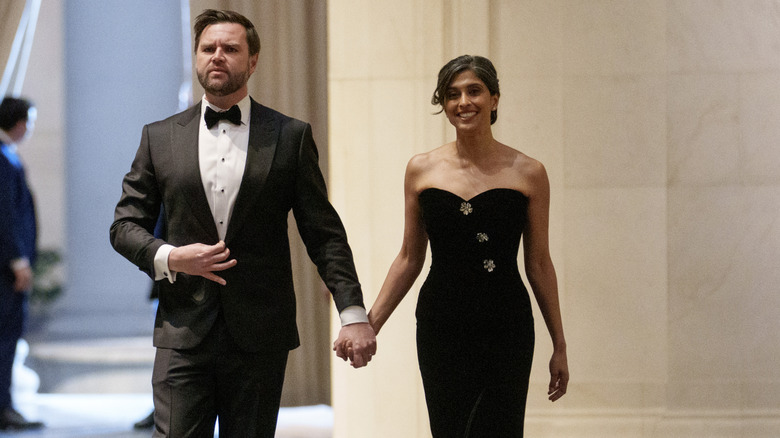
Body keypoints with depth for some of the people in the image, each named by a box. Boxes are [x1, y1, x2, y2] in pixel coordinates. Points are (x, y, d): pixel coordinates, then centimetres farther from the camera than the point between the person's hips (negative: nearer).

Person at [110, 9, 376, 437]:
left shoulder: (290, 137, 6)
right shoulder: (160, 137, 10)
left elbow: (324, 234, 3)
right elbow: (125, 225, 11)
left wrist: (352, 312, -8)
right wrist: (168, 258, -10)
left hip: (259, 335, 0)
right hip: (184, 333, 1)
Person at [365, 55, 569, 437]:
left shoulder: (527, 174, 1)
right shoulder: (422, 170, 5)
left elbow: (539, 265, 6)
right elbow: (409, 259, 11)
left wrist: (559, 346, 7)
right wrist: (369, 323, 3)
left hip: (506, 331, -2)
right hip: (441, 329, 2)